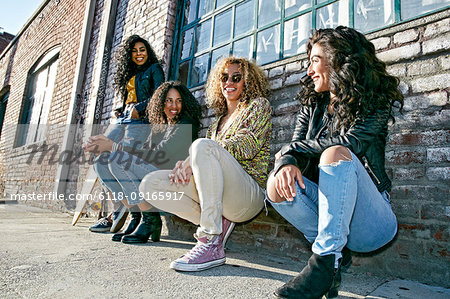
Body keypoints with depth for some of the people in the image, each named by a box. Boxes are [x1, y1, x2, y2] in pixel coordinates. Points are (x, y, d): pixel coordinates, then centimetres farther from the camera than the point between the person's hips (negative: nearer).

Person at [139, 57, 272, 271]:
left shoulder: (258, 104, 10)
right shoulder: (218, 121, 27)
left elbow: (249, 143, -9)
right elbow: (207, 156, 18)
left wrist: (192, 159, -15)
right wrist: (184, 165, -7)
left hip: (250, 194, -6)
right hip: (219, 196, 6)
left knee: (203, 145, -32)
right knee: (150, 184, -8)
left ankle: (212, 245, -29)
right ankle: (217, 223, -7)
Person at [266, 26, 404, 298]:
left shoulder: (375, 103, 0)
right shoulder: (312, 106, 13)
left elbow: (351, 141, -20)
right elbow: (292, 149, -1)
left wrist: (294, 148, -14)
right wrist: (287, 162, -25)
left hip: (370, 221, -4)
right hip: (325, 208, 4)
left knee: (336, 154, -32)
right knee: (278, 183, -24)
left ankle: (326, 262, -29)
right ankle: (337, 251, -14)